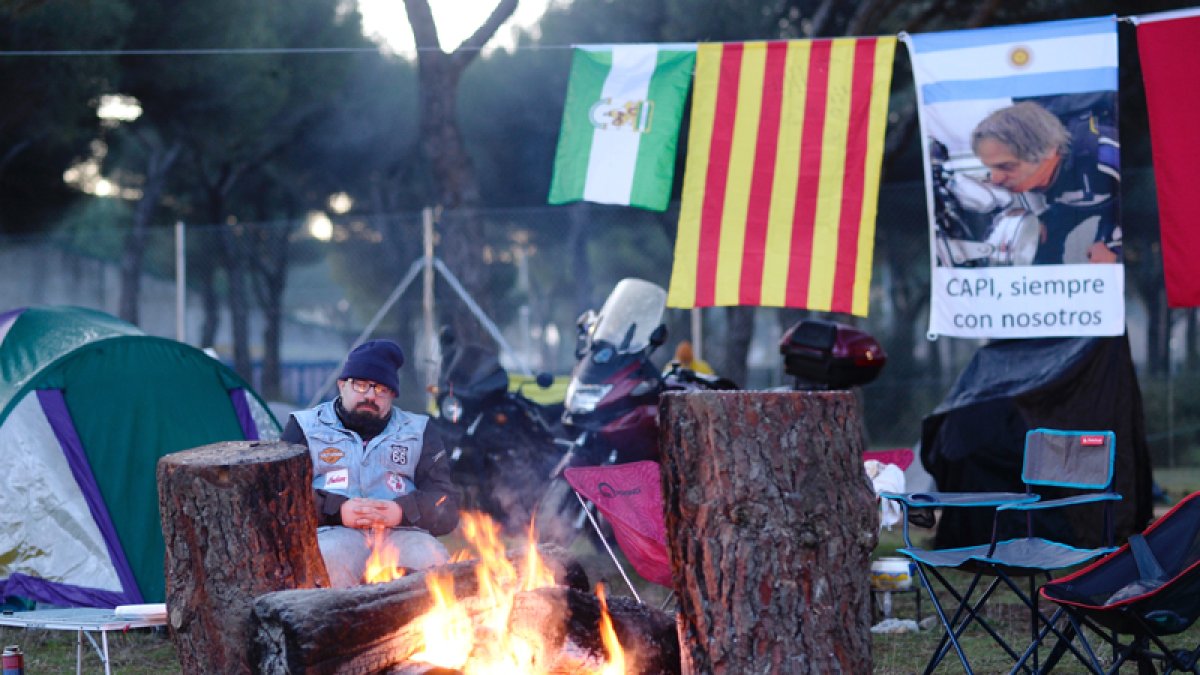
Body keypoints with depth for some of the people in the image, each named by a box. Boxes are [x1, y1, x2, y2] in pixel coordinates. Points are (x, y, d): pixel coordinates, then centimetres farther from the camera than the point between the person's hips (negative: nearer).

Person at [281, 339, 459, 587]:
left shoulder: (418, 432, 23)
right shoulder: (305, 427, 19)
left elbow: (446, 506, 12)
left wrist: (403, 511, -9)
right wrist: (336, 511, -12)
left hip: (402, 534, 2)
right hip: (333, 532, -2)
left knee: (430, 559, -32)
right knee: (330, 560, -37)